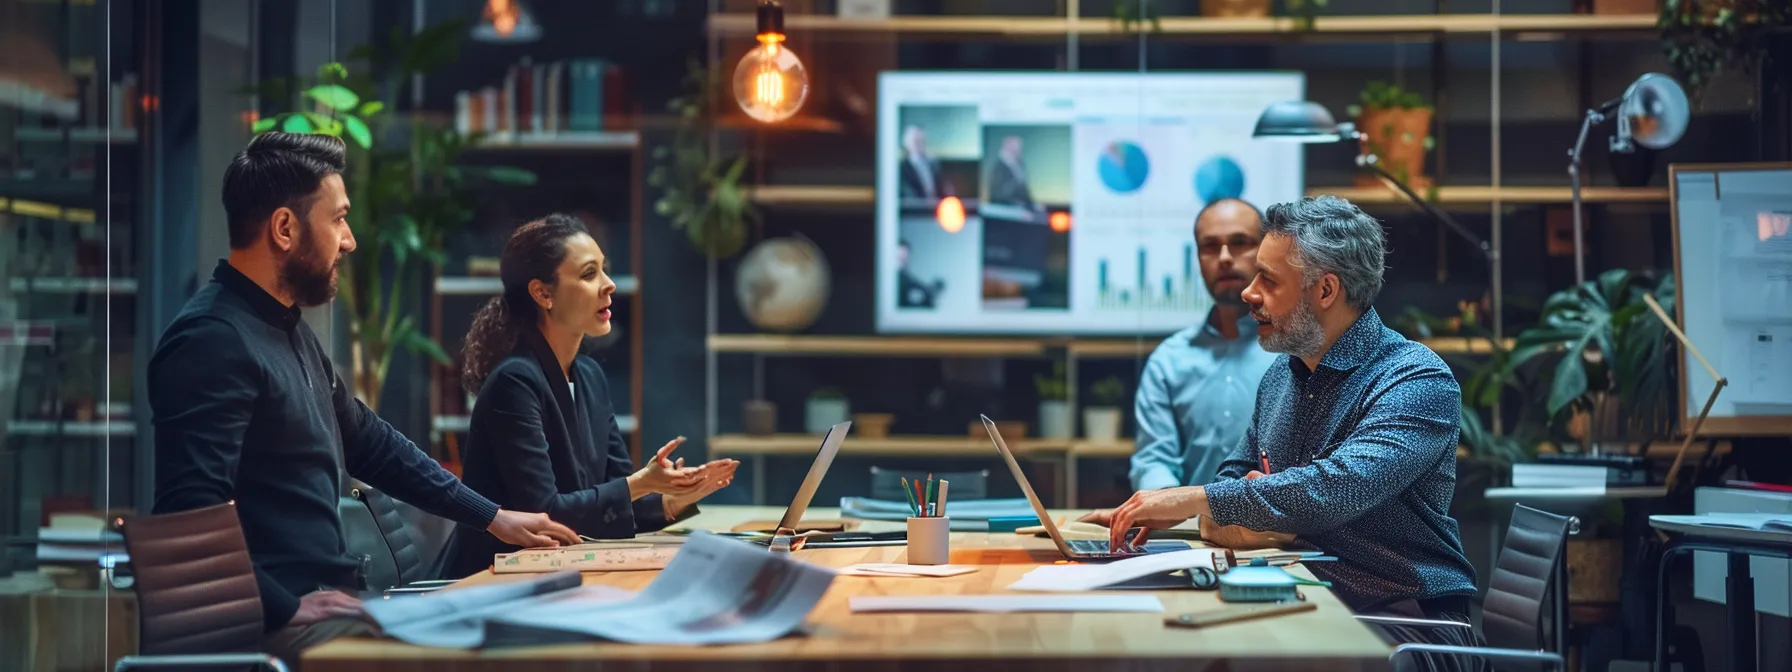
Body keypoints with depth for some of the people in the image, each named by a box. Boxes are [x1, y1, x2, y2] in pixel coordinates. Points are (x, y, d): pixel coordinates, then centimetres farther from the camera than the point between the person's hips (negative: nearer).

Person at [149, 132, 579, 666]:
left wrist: (492, 517, 23)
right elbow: (193, 515, -25)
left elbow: (372, 443, 25)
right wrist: (286, 610, -24)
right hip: (275, 622, -10)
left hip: (328, 596, 10)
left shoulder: (290, 331, 16)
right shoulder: (212, 340, -15)